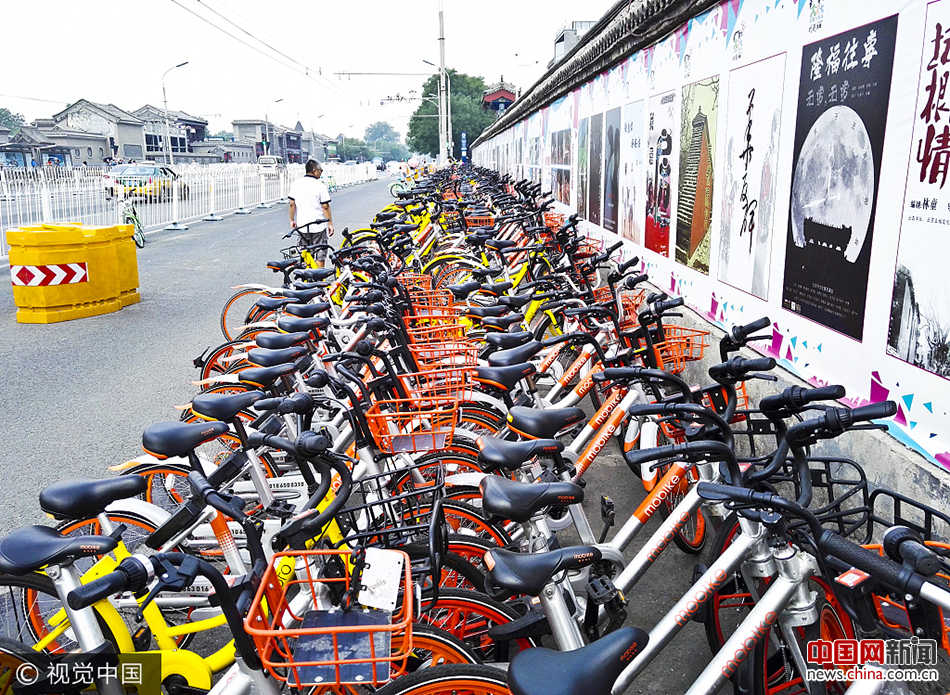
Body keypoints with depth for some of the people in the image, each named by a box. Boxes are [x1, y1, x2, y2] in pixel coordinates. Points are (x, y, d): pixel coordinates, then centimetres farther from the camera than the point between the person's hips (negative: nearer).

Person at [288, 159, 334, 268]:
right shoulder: (320, 185, -10)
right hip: (319, 226, -5)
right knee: (320, 256, 5)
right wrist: (330, 223, -3)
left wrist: (292, 220, 14)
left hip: (302, 225, 5)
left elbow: (292, 204, 5)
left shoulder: (296, 184, 3)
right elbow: (325, 206, -10)